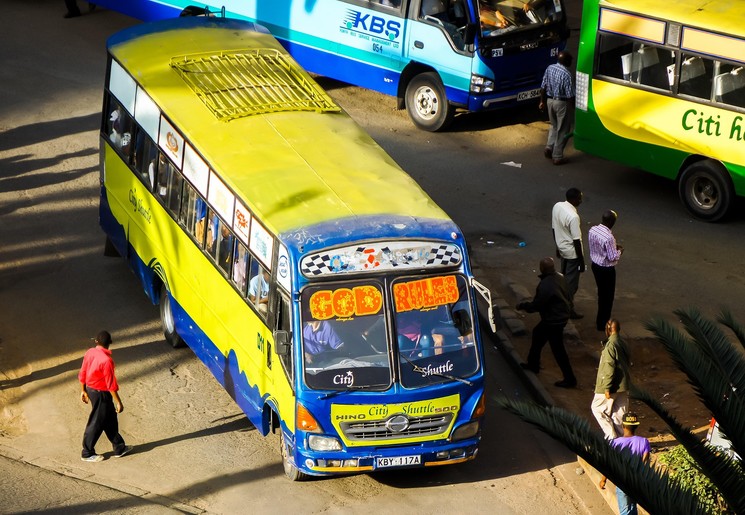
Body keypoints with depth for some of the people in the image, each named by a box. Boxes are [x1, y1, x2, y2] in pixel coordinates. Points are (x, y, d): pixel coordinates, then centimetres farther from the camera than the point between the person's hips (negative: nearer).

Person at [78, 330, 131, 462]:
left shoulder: (89, 353, -4)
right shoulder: (106, 360, -27)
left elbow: (82, 374, 6)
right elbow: (111, 384, -22)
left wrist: (83, 390, 20)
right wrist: (118, 402, -14)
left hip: (90, 389, 8)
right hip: (101, 394, -8)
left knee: (110, 420, 19)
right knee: (96, 423, 6)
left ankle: (119, 448, 29)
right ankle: (87, 453, 18)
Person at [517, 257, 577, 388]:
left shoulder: (546, 286, -31)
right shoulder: (560, 277, -3)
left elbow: (535, 305, -23)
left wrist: (522, 305, -4)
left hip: (553, 321, -10)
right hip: (561, 315, 10)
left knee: (558, 349, 2)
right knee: (538, 333, 27)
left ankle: (569, 379, 11)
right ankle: (533, 364, 42)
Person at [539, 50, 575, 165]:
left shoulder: (549, 68, -3)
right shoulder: (566, 74, -23)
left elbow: (543, 87, 5)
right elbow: (570, 96, -19)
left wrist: (542, 101, 16)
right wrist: (575, 108, -6)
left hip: (550, 100, 6)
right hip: (562, 103, -6)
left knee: (554, 126, 26)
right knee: (562, 130, 6)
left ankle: (549, 147, 14)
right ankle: (557, 157, 10)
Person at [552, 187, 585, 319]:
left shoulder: (557, 206, -6)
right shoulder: (573, 217, -30)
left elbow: (554, 228, 7)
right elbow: (576, 241, -24)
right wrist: (582, 261, -15)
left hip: (562, 248, 8)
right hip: (572, 253, -8)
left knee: (564, 278, 24)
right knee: (572, 283, 8)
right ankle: (569, 310, 20)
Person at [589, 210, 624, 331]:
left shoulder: (592, 229, -7)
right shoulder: (609, 237, -31)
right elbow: (612, 257, -25)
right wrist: (619, 251, -4)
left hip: (595, 264, 8)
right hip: (606, 269, -8)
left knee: (601, 293, 25)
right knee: (608, 296, 11)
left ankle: (600, 320, 38)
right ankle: (603, 324, 22)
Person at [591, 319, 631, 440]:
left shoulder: (610, 345, -18)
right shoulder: (623, 344, 8)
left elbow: (609, 367, -21)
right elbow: (628, 362, 16)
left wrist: (607, 388, -18)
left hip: (613, 386, -8)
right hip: (623, 386, 8)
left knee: (597, 408, 6)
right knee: (619, 412, 12)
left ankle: (611, 435, 1)